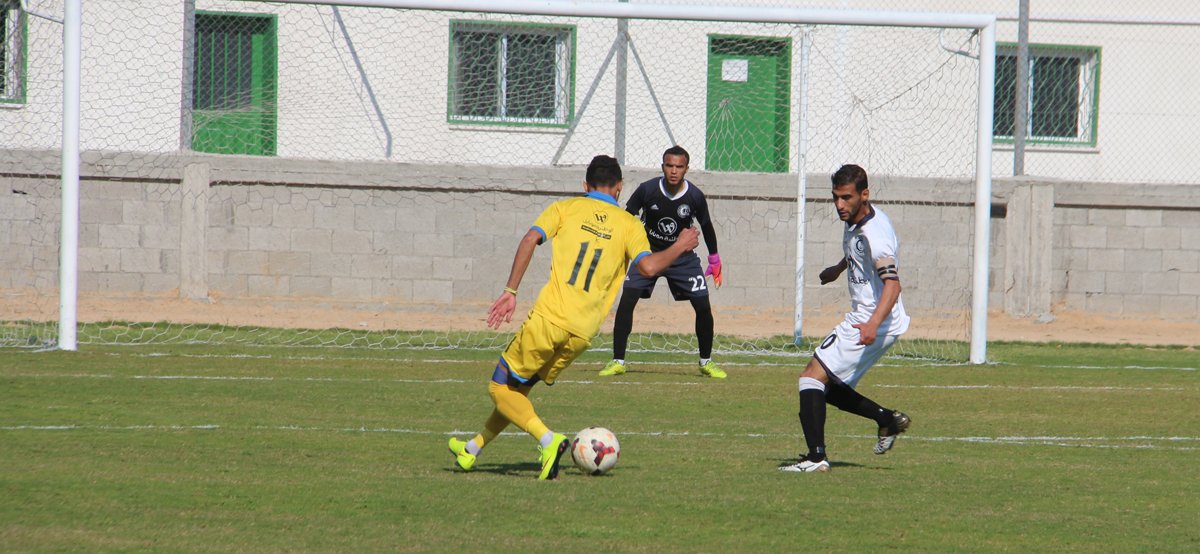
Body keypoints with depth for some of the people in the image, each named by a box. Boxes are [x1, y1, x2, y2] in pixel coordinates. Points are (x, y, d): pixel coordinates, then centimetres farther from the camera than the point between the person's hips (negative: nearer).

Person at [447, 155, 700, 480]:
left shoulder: (566, 208, 9)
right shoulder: (629, 224, 10)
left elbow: (531, 239, -6)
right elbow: (648, 265, -6)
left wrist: (511, 291, -7)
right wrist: (680, 247, 11)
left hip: (550, 318, -4)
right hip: (584, 331, 4)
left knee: (501, 389, 7)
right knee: (518, 388, 21)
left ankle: (548, 441, -14)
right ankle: (472, 449, 29)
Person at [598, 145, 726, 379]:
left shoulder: (695, 197, -16)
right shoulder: (647, 190, -19)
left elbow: (706, 226, 2)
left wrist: (714, 259, 11)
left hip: (683, 256, 1)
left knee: (703, 307, -6)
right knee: (626, 300, -14)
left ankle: (706, 362, 13)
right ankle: (617, 361, -6)